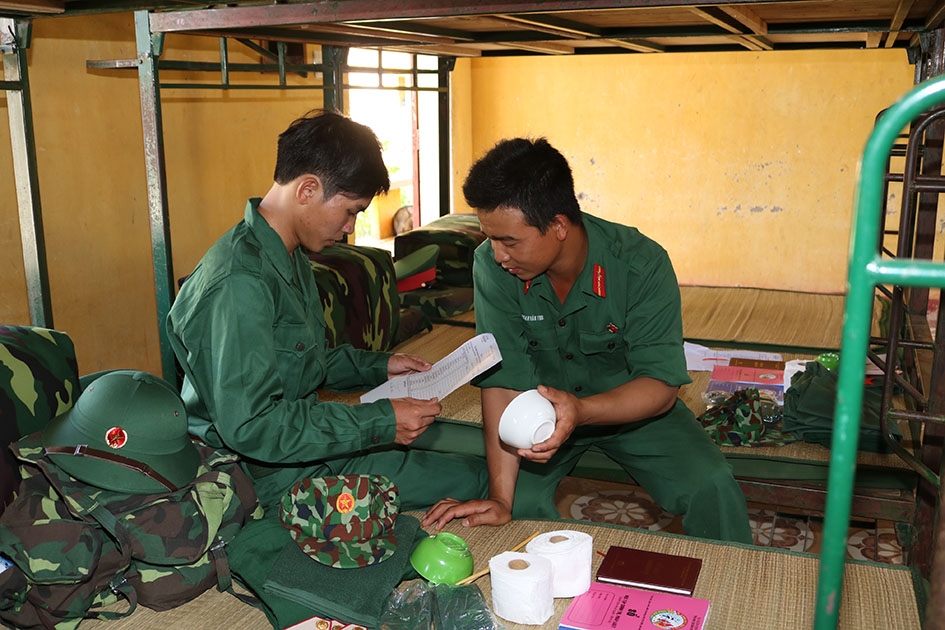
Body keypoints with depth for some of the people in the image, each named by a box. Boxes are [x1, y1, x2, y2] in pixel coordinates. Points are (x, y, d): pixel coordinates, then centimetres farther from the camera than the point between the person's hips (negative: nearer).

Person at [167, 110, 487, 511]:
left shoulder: (291, 258, 7)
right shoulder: (239, 282, -27)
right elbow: (249, 425, -31)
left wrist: (379, 366, 10)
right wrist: (379, 423, -28)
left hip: (304, 438, 10)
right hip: (273, 475, -10)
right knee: (472, 477, -11)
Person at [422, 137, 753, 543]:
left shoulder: (642, 266, -27)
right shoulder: (492, 266, -23)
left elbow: (662, 385, -26)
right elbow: (503, 380, -24)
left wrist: (581, 411, -47)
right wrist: (500, 498, -31)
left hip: (631, 403, 0)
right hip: (542, 404, 1)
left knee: (711, 488, -21)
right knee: (518, 499, -24)